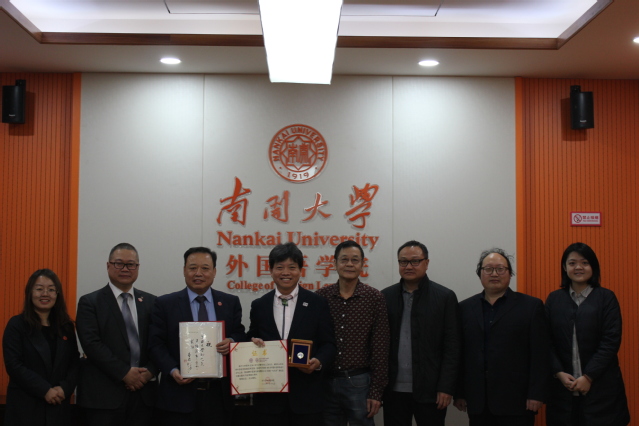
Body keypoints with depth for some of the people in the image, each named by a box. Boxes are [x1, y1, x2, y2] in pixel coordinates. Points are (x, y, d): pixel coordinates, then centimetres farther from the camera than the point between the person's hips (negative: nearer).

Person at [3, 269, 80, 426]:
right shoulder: (17, 325, -2)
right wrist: (45, 390, -16)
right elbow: (14, 365, -10)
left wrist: (64, 388, -12)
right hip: (25, 406, -3)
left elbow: (75, 363, 6)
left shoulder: (66, 326, 9)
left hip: (58, 406, 3)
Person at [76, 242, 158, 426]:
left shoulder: (150, 302, 11)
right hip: (104, 395, -3)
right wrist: (124, 373, -14)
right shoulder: (90, 302, 0)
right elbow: (92, 343, -10)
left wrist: (150, 372, -10)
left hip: (144, 393, 3)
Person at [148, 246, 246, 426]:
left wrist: (232, 342, -13)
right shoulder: (165, 304, 3)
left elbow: (241, 337, 10)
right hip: (179, 395, -2)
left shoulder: (231, 302, 9)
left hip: (218, 394, 2)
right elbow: (156, 344, 0)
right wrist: (172, 370, -16)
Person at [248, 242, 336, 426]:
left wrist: (319, 361, -19)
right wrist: (253, 343, -10)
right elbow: (253, 341, 13)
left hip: (306, 395, -2)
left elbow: (328, 343, 1)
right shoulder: (259, 305, 7)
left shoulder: (317, 303, 1)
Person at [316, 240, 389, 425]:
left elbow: (380, 349, -3)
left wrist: (376, 392, -6)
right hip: (325, 382, 2)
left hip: (359, 382, -2)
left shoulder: (374, 298, -2)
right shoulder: (320, 297, 3)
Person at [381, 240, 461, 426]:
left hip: (429, 391, -2)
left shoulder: (445, 297, 0)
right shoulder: (385, 297, 7)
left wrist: (446, 388, -8)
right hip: (394, 390, 2)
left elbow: (452, 347, -3)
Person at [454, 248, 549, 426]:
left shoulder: (531, 306, 1)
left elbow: (540, 355, -3)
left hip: (516, 402, -3)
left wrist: (536, 395, -9)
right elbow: (459, 354, 9)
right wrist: (459, 394, 5)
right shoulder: (465, 308, 10)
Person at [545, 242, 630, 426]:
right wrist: (559, 373, -8)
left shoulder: (606, 298, 0)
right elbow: (547, 341, 4)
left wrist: (588, 377, -10)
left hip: (600, 385, -2)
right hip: (562, 385, 2)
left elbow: (611, 341, -6)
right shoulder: (554, 299, 7)